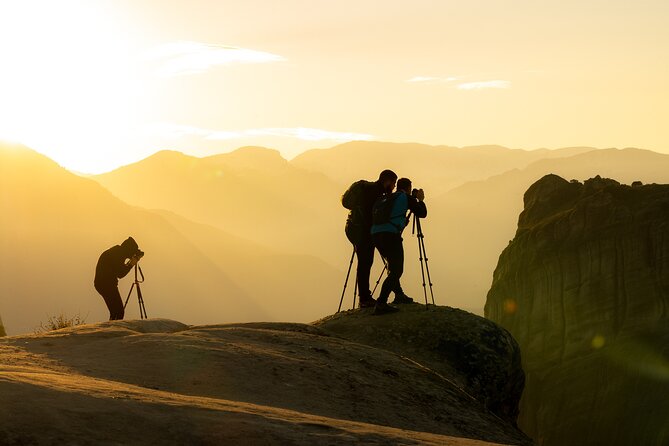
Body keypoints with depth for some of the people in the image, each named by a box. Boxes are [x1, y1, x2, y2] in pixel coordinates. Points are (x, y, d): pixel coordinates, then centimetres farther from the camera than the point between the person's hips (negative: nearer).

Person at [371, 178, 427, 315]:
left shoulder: (387, 198, 26)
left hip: (375, 235, 7)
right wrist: (420, 200, 29)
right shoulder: (406, 197, 9)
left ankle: (399, 295, 36)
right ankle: (381, 304, -20)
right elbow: (422, 213, 10)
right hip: (391, 235, -7)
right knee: (397, 271, -7)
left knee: (394, 267, 27)